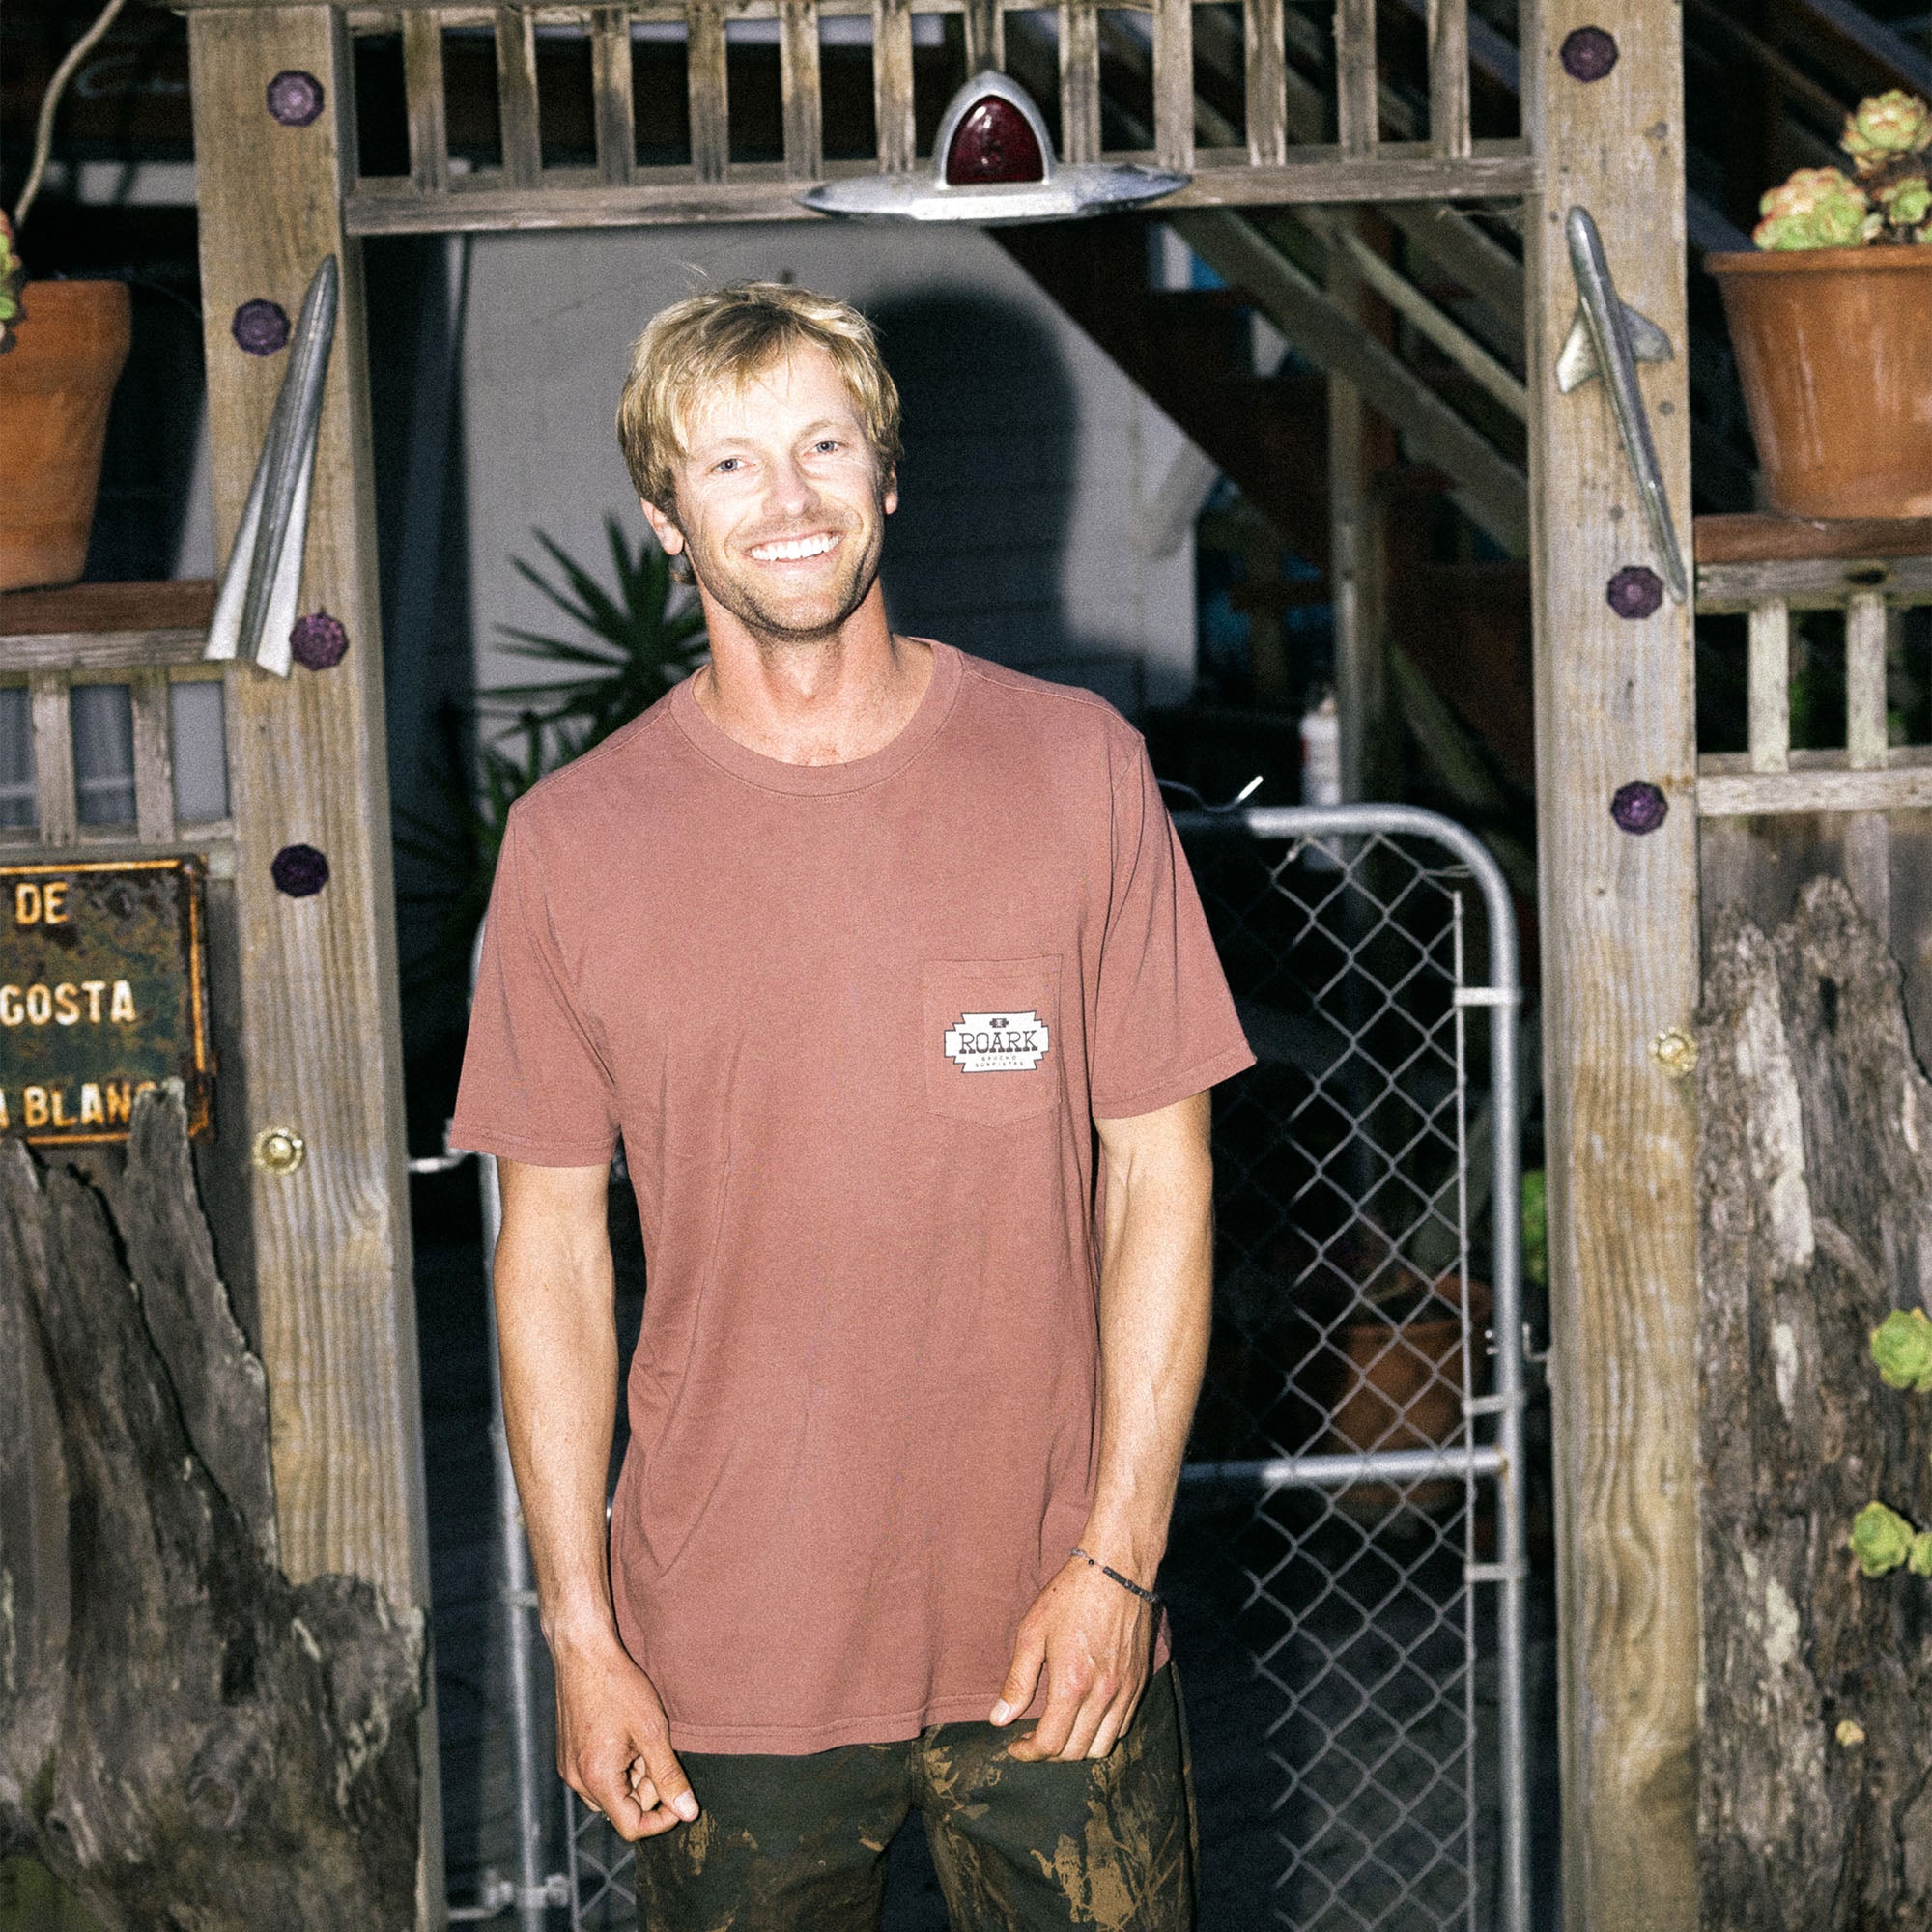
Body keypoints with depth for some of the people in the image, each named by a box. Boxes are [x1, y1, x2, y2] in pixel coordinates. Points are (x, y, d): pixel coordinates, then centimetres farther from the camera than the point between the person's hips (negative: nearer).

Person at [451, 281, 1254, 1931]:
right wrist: (579, 1629, -1)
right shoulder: (575, 839, -2)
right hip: (724, 1661, 0)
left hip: (1051, 1627, 0)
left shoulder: (1076, 768, -2)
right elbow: (551, 1249, 2)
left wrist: (1120, 1559, -6)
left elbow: (1160, 1177, -1)